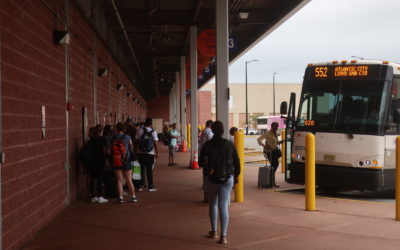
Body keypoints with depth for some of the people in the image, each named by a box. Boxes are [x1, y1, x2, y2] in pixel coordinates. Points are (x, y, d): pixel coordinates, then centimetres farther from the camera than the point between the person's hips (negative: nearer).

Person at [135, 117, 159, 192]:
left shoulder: (140, 131, -2)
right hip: (150, 153, -1)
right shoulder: (153, 132, -4)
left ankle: (141, 185, 10)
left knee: (141, 169, 9)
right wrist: (157, 153, 0)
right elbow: (155, 144, -7)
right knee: (149, 169, 6)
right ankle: (150, 186, 9)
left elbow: (136, 142, -1)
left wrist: (135, 151, 8)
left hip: (140, 153, 1)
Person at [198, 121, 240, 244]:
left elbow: (200, 162, -2)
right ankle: (223, 236, -10)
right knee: (223, 206, -2)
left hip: (211, 178, 0)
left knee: (213, 204, 19)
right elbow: (237, 162, 1)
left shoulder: (207, 145, -7)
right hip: (227, 178, 0)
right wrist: (236, 175, 16)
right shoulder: (229, 144, -4)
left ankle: (214, 231, 28)